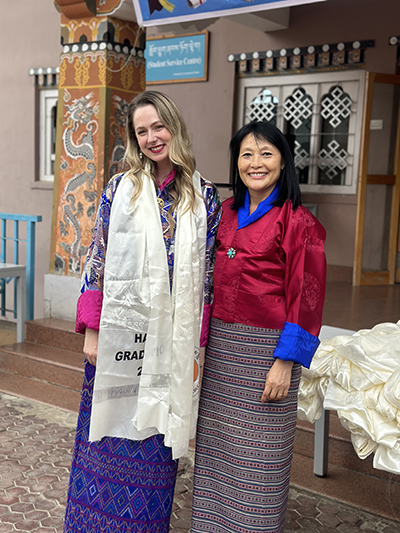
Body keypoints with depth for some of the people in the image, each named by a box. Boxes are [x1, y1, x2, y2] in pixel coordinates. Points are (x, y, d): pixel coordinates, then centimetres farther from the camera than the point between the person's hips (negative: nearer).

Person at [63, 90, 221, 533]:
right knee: (110, 431, 8)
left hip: (173, 336, 1)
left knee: (157, 435, 10)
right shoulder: (120, 189, 1)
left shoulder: (204, 195, 3)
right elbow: (98, 259, 1)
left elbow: (207, 270, 4)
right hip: (121, 331, 0)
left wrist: (197, 340, 1)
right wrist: (92, 329, -4)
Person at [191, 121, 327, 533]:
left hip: (265, 348, -6)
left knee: (257, 453, 4)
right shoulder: (227, 212, 9)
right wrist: (206, 340, 13)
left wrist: (286, 361, -16)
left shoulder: (297, 222, -10)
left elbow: (306, 296, -12)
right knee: (216, 445, 15)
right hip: (222, 344, 6)